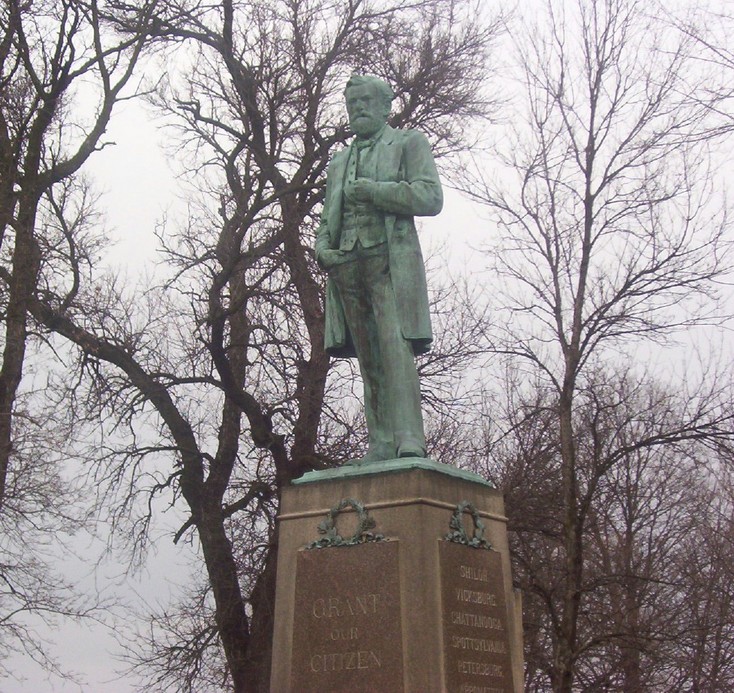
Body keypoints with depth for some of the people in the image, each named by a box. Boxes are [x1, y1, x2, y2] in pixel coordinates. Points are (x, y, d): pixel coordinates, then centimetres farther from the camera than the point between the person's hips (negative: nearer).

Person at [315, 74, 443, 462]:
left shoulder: (409, 143, 12)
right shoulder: (339, 162, 29)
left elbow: (430, 198, -3)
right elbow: (327, 219, 27)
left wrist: (370, 191, -6)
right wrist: (322, 249, 5)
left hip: (390, 257, -5)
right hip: (346, 263, 5)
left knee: (395, 346, -19)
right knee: (368, 357, -2)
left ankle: (409, 441, -24)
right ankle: (381, 444, -4)